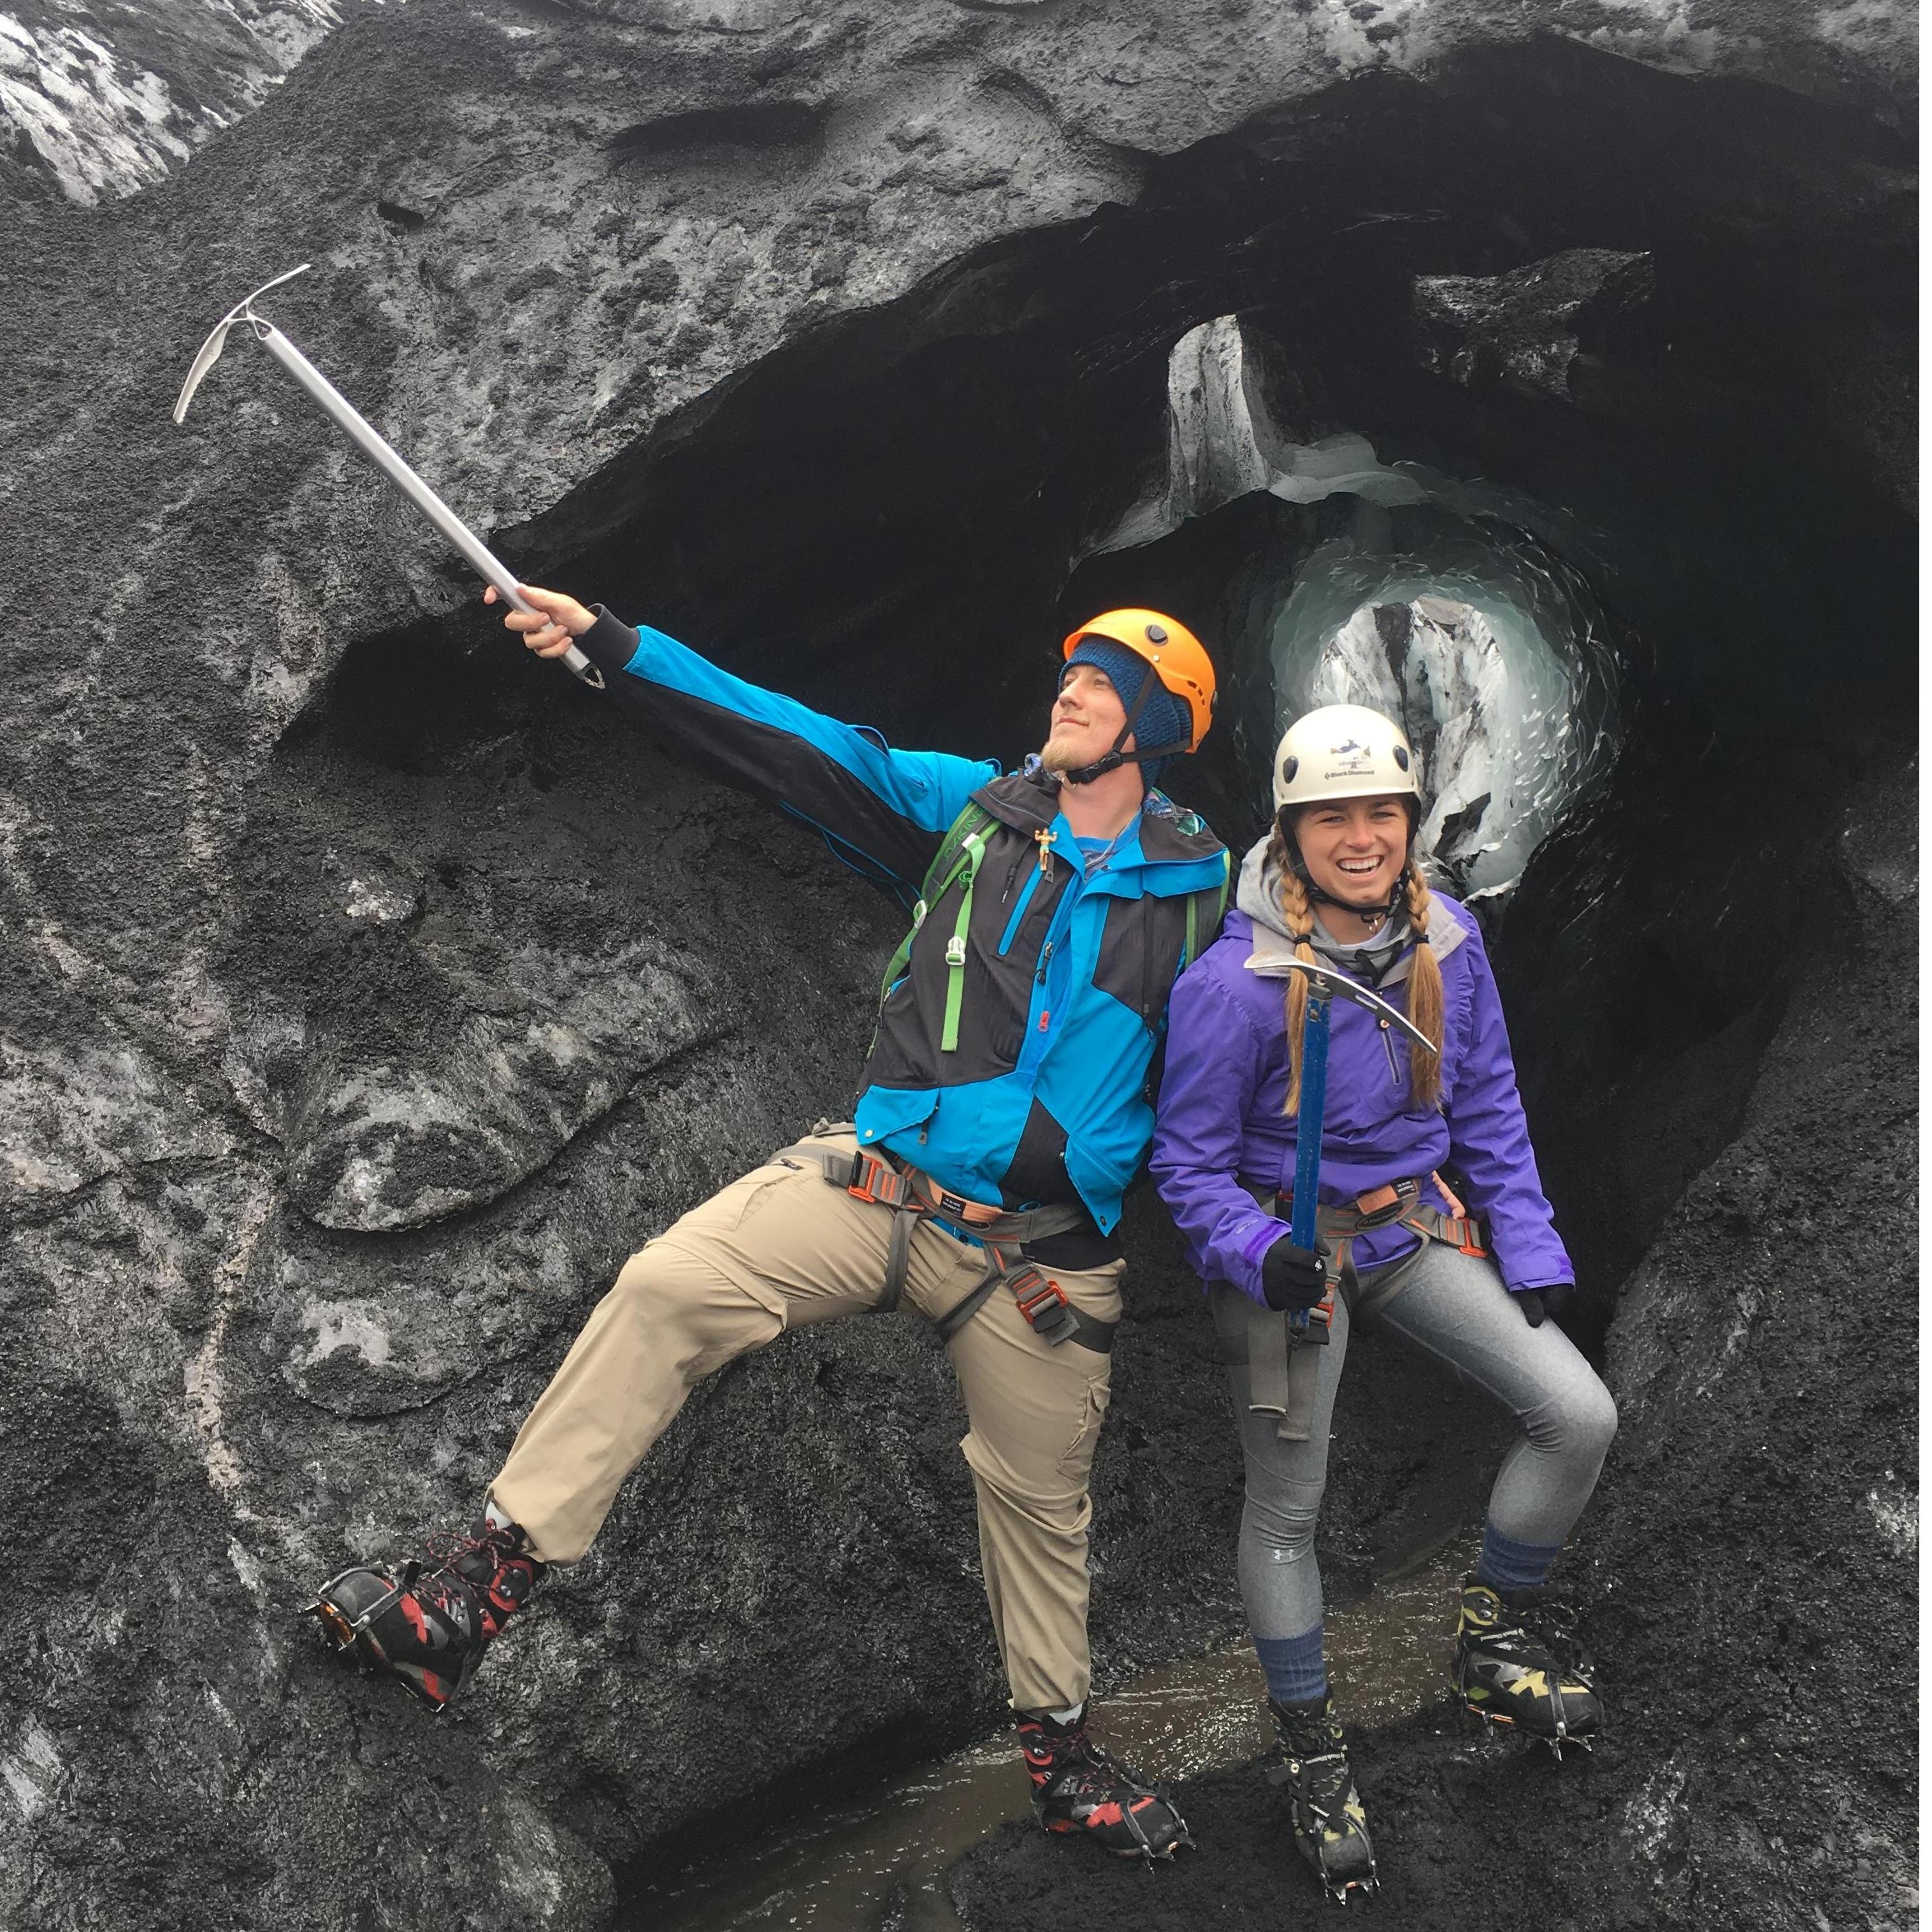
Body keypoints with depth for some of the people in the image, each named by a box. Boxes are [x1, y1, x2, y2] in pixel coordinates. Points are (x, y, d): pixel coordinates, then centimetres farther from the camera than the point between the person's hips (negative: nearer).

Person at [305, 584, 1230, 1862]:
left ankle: (1061, 1749, 37)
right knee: (667, 1289, -20)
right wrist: (616, 647, -7)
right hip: (875, 1182, 1)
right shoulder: (978, 810, 4)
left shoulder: (1202, 893, 2)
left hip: (1040, 1247, 0)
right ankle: (480, 1590, -15)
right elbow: (804, 747, -1)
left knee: (1040, 1497, 12)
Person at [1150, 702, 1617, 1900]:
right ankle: (1310, 1746, 28)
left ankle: (1498, 1640, 20)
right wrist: (1259, 1258, -29)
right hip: (1288, 1243, -5)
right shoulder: (1236, 981, -22)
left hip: (1414, 1223, 5)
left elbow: (1489, 1106, 7)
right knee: (1288, 1505, 5)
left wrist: (1531, 1250, 2)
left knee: (1580, 1417, -5)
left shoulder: (1446, 940, -6)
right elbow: (1191, 1166, -12)